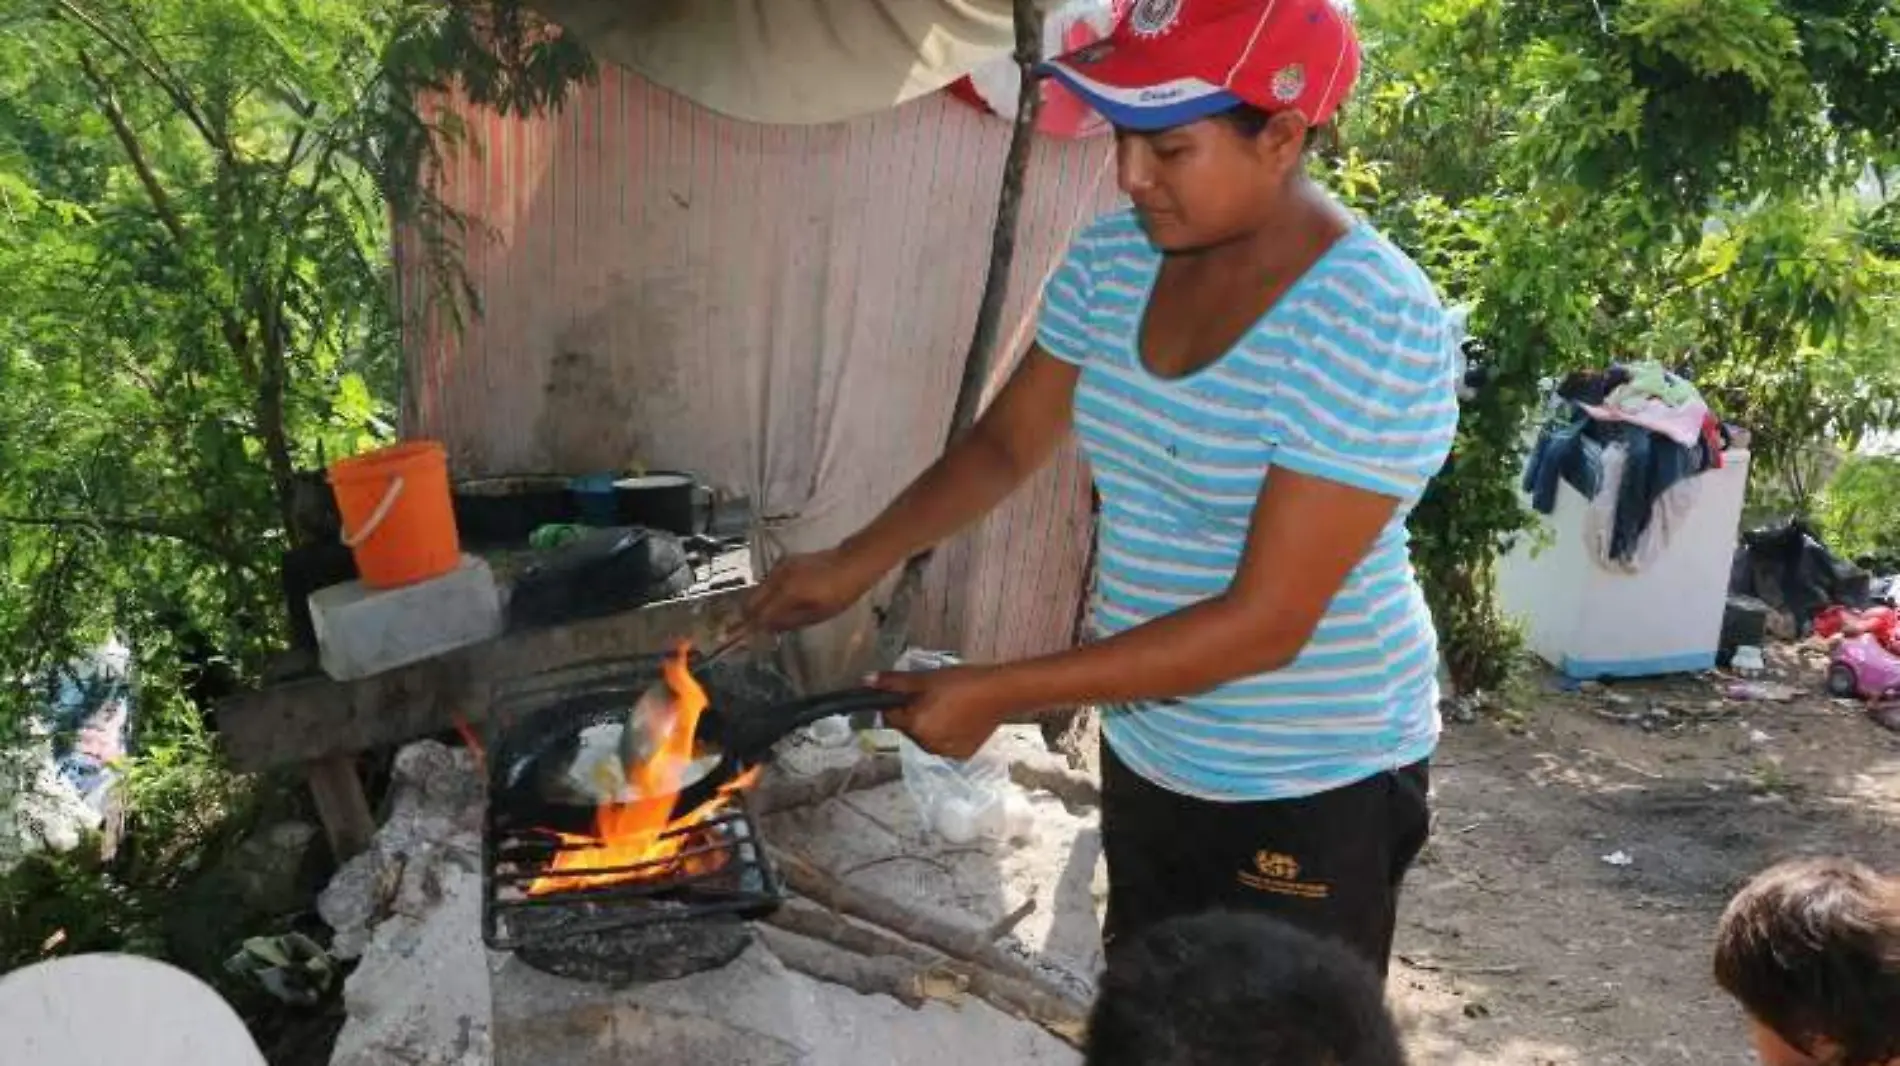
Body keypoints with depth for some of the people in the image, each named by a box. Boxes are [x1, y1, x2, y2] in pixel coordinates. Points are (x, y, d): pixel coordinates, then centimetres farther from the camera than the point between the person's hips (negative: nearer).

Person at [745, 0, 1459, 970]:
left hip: (1307, 789, -6)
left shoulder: (1376, 329, -26)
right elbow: (1007, 442, 5)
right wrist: (854, 563, -10)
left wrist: (999, 694, -28)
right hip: (1146, 752, 7)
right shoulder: (1113, 260, -5)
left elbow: (1264, 622, -28)